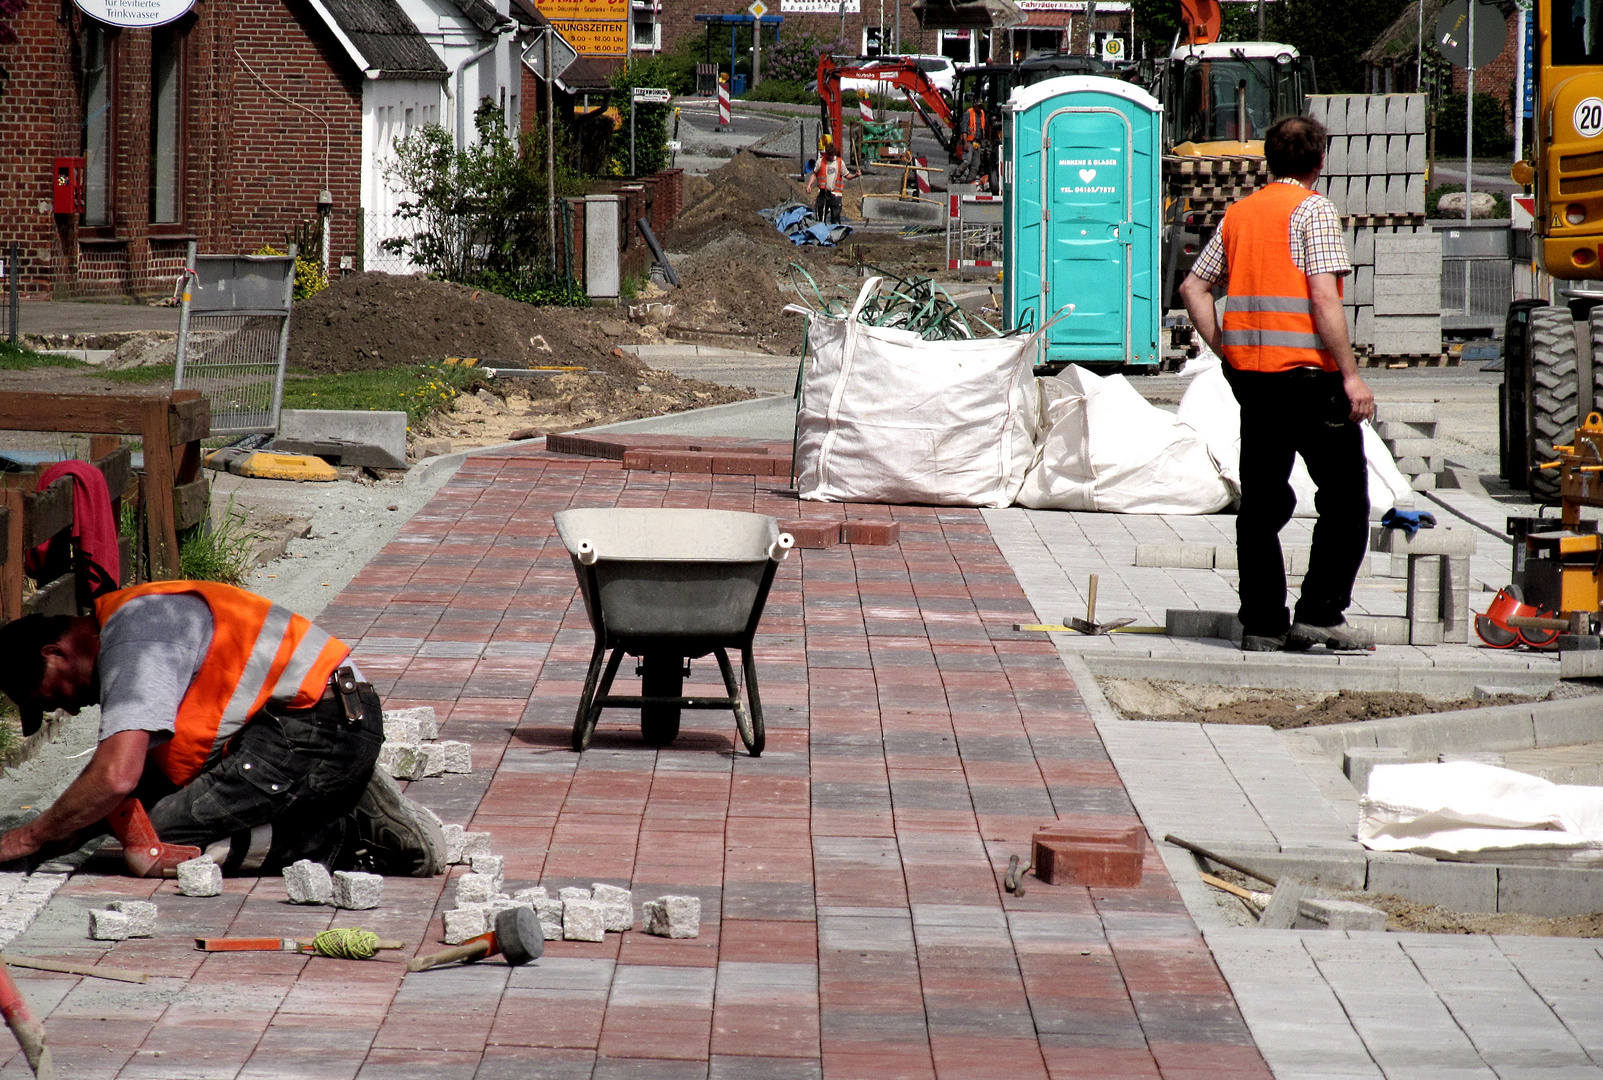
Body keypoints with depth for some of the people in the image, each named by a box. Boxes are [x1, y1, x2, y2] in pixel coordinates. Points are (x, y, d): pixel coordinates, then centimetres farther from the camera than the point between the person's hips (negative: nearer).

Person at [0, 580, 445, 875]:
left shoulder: (132, 638, -14)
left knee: (161, 843, -13)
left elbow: (117, 777, -24)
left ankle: (355, 841, -13)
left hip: (318, 726, -11)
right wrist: (65, 834, 12)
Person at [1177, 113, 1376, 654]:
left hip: (1251, 377, 6)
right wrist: (1351, 375, -15)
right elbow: (1324, 300, -16)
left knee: (1261, 501, 10)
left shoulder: (1239, 213, 13)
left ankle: (1263, 624, 9)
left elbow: (1193, 287, 15)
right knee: (1345, 497, 3)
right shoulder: (1313, 210, -7)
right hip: (1308, 372, -6)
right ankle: (1319, 614, -4)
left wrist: (1225, 351, 13)